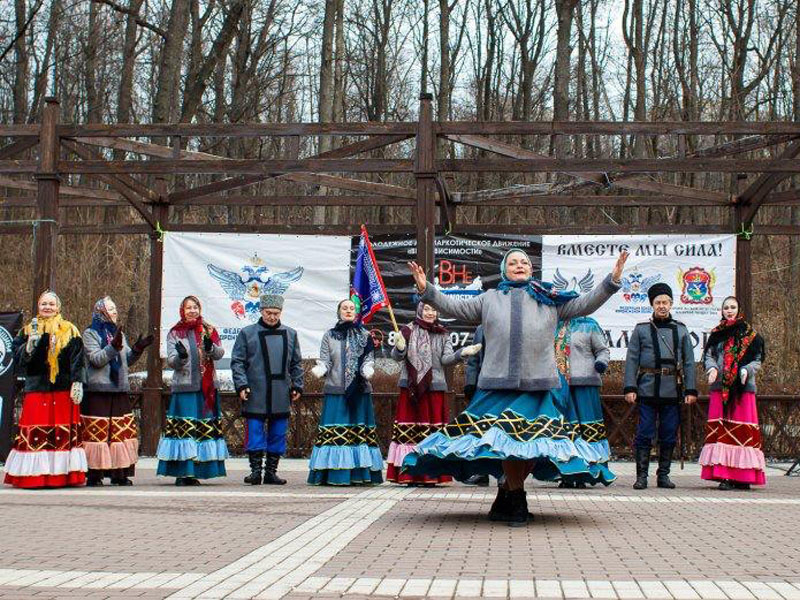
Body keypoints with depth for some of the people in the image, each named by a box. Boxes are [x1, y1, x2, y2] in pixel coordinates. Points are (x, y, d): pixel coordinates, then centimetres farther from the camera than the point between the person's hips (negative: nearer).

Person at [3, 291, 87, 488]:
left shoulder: (69, 331, 9)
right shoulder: (28, 330, 13)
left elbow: (77, 360, 3)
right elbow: (17, 355, 5)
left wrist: (77, 382, -8)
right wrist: (30, 345, -13)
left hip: (64, 390, -1)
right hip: (36, 388, 1)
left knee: (64, 432, -4)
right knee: (34, 433, -5)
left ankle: (63, 474, -1)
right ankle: (34, 474, -3)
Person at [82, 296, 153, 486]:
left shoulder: (119, 333, 20)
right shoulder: (90, 334, 0)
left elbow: (127, 360, 17)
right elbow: (96, 359, -12)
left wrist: (137, 349, 0)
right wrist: (113, 347, -23)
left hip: (120, 391, 7)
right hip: (98, 392, -7)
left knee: (122, 431, 5)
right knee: (97, 433, -7)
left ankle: (119, 473, 10)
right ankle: (94, 474, -4)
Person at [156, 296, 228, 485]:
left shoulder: (208, 331, 12)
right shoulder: (175, 333, 7)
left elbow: (219, 354, -1)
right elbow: (171, 361, 0)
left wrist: (210, 346, -21)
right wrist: (181, 356, -22)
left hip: (207, 388, 3)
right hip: (184, 387, -3)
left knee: (204, 426, 2)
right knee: (183, 427, -8)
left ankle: (194, 472, 8)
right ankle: (182, 473, -6)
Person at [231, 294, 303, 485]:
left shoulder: (290, 334, 12)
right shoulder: (247, 333, 2)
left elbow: (296, 363, 17)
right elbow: (237, 361, 1)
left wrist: (297, 386, 10)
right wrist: (241, 385, -8)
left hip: (281, 397, 3)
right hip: (255, 397, -3)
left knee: (278, 435, 6)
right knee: (255, 433, -4)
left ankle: (271, 472, 14)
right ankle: (255, 471, 2)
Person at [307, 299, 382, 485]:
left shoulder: (365, 336, 10)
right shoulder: (329, 336, 9)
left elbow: (368, 360, 5)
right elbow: (324, 362, 4)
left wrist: (367, 371, -16)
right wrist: (318, 370, -17)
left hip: (359, 391, 1)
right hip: (335, 390, -1)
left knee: (360, 428, -1)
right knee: (334, 431, -5)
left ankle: (359, 474, 1)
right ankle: (333, 474, -5)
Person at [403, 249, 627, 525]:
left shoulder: (550, 299, 17)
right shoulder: (490, 299, 18)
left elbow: (584, 305, 14)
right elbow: (455, 307, 16)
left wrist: (612, 281, 4)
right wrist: (426, 290, 4)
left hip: (536, 383, 0)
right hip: (498, 381, 0)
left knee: (532, 440, -5)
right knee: (506, 440, -6)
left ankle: (507, 495, 14)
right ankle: (516, 502, 10)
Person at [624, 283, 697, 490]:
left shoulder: (681, 330, 13)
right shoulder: (641, 329, 8)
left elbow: (689, 362, 11)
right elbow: (631, 360, 4)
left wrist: (691, 390, 3)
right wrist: (630, 387, -6)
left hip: (672, 391, 2)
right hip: (647, 390, -2)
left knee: (669, 435, 5)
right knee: (644, 434, -4)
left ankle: (663, 475, 15)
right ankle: (642, 475, 1)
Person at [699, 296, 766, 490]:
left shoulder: (749, 333, 7)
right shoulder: (716, 334, 14)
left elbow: (757, 359, 5)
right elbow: (708, 355, 9)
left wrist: (747, 370, -14)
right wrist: (712, 368, -12)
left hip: (743, 387, -2)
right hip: (720, 387, 2)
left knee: (743, 429, -6)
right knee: (720, 429, -4)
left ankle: (743, 477, -3)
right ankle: (724, 475, -3)